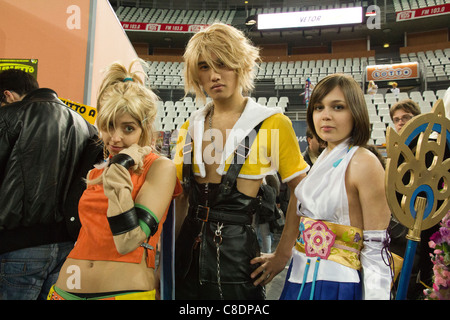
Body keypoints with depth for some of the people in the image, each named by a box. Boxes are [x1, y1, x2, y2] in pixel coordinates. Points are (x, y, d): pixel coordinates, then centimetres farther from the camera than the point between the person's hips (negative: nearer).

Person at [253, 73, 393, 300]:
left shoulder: (364, 163, -15)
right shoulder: (323, 159, 8)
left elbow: (376, 249, -16)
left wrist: (376, 296, -19)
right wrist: (279, 256, 15)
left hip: (336, 283, -7)